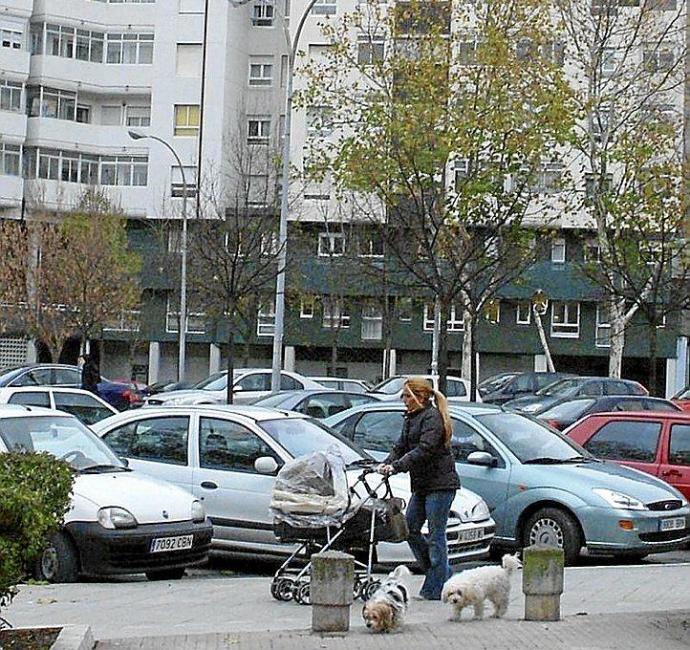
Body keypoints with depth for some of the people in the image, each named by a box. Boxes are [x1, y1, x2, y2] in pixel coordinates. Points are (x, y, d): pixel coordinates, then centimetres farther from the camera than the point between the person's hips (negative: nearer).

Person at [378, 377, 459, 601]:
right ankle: (444, 574, 19)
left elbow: (424, 450, -22)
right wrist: (386, 463, -5)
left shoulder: (432, 417, -13)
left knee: (436, 536, -5)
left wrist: (396, 466, -27)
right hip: (422, 485, 10)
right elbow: (401, 446, 14)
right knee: (410, 528, 8)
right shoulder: (411, 418, 16)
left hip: (440, 484, -10)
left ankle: (434, 589, -1)